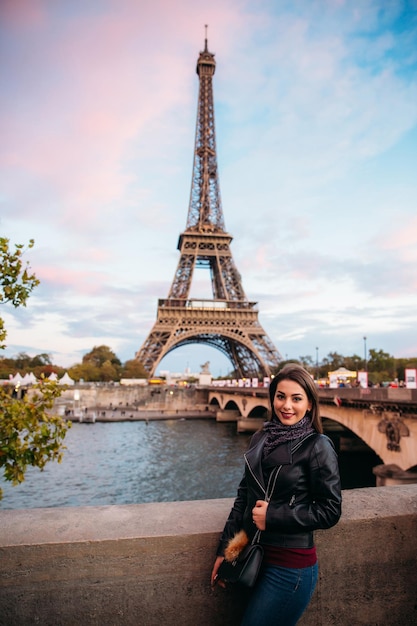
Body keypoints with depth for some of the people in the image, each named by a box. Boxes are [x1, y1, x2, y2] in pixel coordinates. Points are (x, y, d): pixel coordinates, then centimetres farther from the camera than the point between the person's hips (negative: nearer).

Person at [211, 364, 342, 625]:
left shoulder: (318, 447, -14)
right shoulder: (261, 439, 1)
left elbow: (330, 511, -13)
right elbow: (244, 496, 7)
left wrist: (273, 516, -18)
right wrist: (225, 549, 7)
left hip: (291, 565, -5)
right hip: (254, 555, 6)